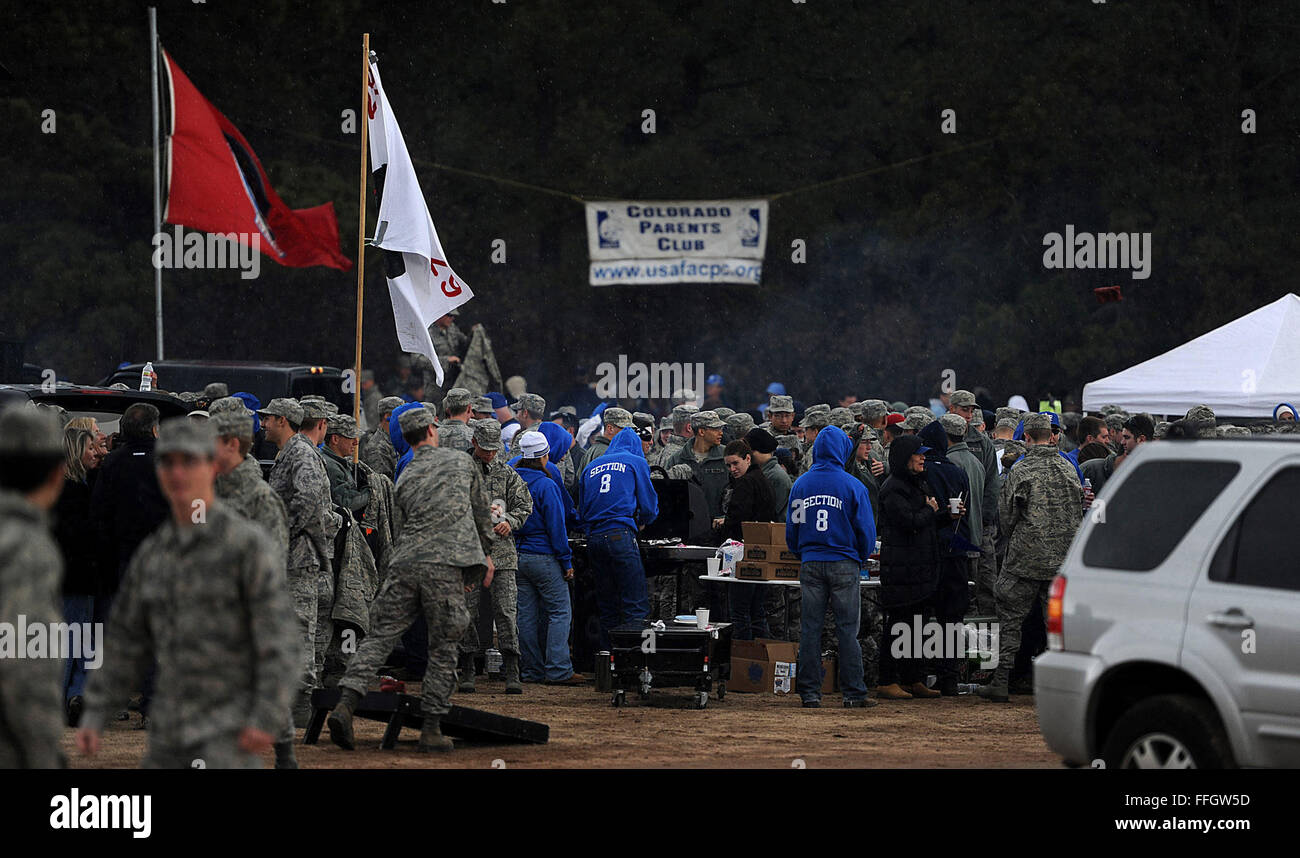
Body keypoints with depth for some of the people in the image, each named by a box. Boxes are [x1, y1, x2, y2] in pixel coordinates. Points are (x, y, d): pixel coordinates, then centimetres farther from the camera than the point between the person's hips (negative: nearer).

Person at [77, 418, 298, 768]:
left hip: (231, 733, -7)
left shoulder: (251, 544, -10)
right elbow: (126, 645, 15)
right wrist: (92, 717, 5)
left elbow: (280, 642, -15)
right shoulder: (152, 554, 10)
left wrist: (266, 722, -25)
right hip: (171, 733, 7)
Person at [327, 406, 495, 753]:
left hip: (404, 564, 3)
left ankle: (345, 704, -13)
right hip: (446, 566, -3)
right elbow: (483, 511, 20)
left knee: (380, 637, 4)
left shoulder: (405, 479, 18)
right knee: (443, 647, 4)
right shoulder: (462, 462, 12)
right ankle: (432, 729, 2)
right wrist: (486, 553, 35)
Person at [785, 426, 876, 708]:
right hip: (844, 565, -3)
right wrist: (862, 560, 13)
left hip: (810, 565, 3)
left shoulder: (800, 484, 4)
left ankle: (809, 692, 5)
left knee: (810, 629, 6)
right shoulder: (852, 486, -6)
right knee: (848, 631, 1)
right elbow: (866, 530, -3)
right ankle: (853, 693, 0)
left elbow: (791, 529, 9)